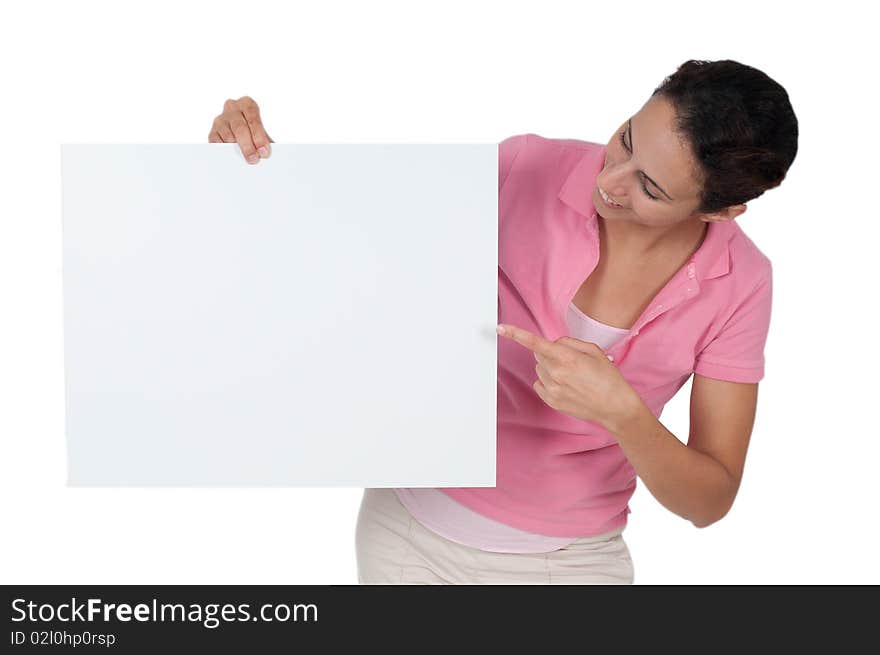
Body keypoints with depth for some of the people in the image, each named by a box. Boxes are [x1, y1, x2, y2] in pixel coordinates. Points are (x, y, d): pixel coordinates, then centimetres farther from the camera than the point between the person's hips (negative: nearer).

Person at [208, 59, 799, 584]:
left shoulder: (739, 284, -15)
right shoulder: (525, 168, -16)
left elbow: (711, 501, -14)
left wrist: (621, 412, -31)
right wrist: (252, 153, -20)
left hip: (569, 565, 0)